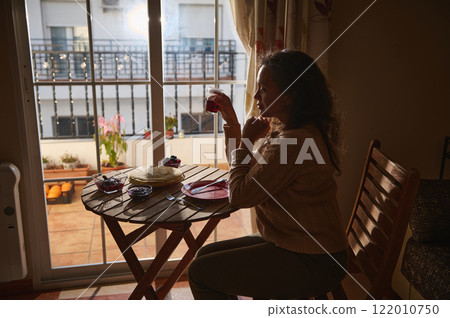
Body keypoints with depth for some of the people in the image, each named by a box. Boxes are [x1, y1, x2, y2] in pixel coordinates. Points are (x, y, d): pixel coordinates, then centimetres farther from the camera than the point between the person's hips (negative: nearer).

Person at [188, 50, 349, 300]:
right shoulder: (283, 131, 6)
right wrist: (232, 120, 12)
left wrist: (246, 140, -11)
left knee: (201, 273, -7)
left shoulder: (295, 142, -28)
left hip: (312, 263, -10)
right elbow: (247, 172, 16)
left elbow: (240, 195, -23)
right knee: (206, 255, 14)